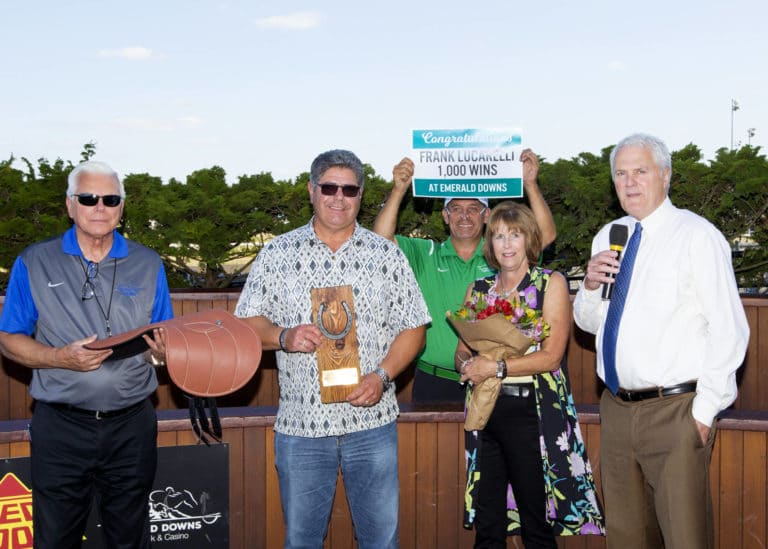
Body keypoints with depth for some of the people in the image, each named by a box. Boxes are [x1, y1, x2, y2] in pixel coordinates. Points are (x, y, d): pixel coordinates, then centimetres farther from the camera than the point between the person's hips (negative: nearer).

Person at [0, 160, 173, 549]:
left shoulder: (148, 265, 5)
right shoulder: (34, 263, 0)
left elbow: (165, 341, 9)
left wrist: (162, 352, -15)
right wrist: (61, 358, -18)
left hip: (131, 427, 2)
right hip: (60, 428, -1)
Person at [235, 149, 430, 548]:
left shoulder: (387, 254, 4)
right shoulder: (277, 254, 3)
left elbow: (412, 328, 4)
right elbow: (248, 321, 3)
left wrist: (382, 375, -12)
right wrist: (283, 336, -17)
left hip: (372, 421, 0)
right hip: (300, 424, 0)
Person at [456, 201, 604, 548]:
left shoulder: (551, 283, 1)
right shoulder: (479, 289, 14)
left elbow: (551, 356, -9)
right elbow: (461, 354, 13)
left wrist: (496, 367, -16)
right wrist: (468, 365, -10)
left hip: (530, 411, -4)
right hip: (484, 410, 4)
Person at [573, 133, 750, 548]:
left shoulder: (697, 236, -9)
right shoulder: (608, 237, 11)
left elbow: (729, 329, -13)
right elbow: (589, 322, 16)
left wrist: (705, 410, -14)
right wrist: (591, 286, -5)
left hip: (675, 413, -6)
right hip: (616, 409, 6)